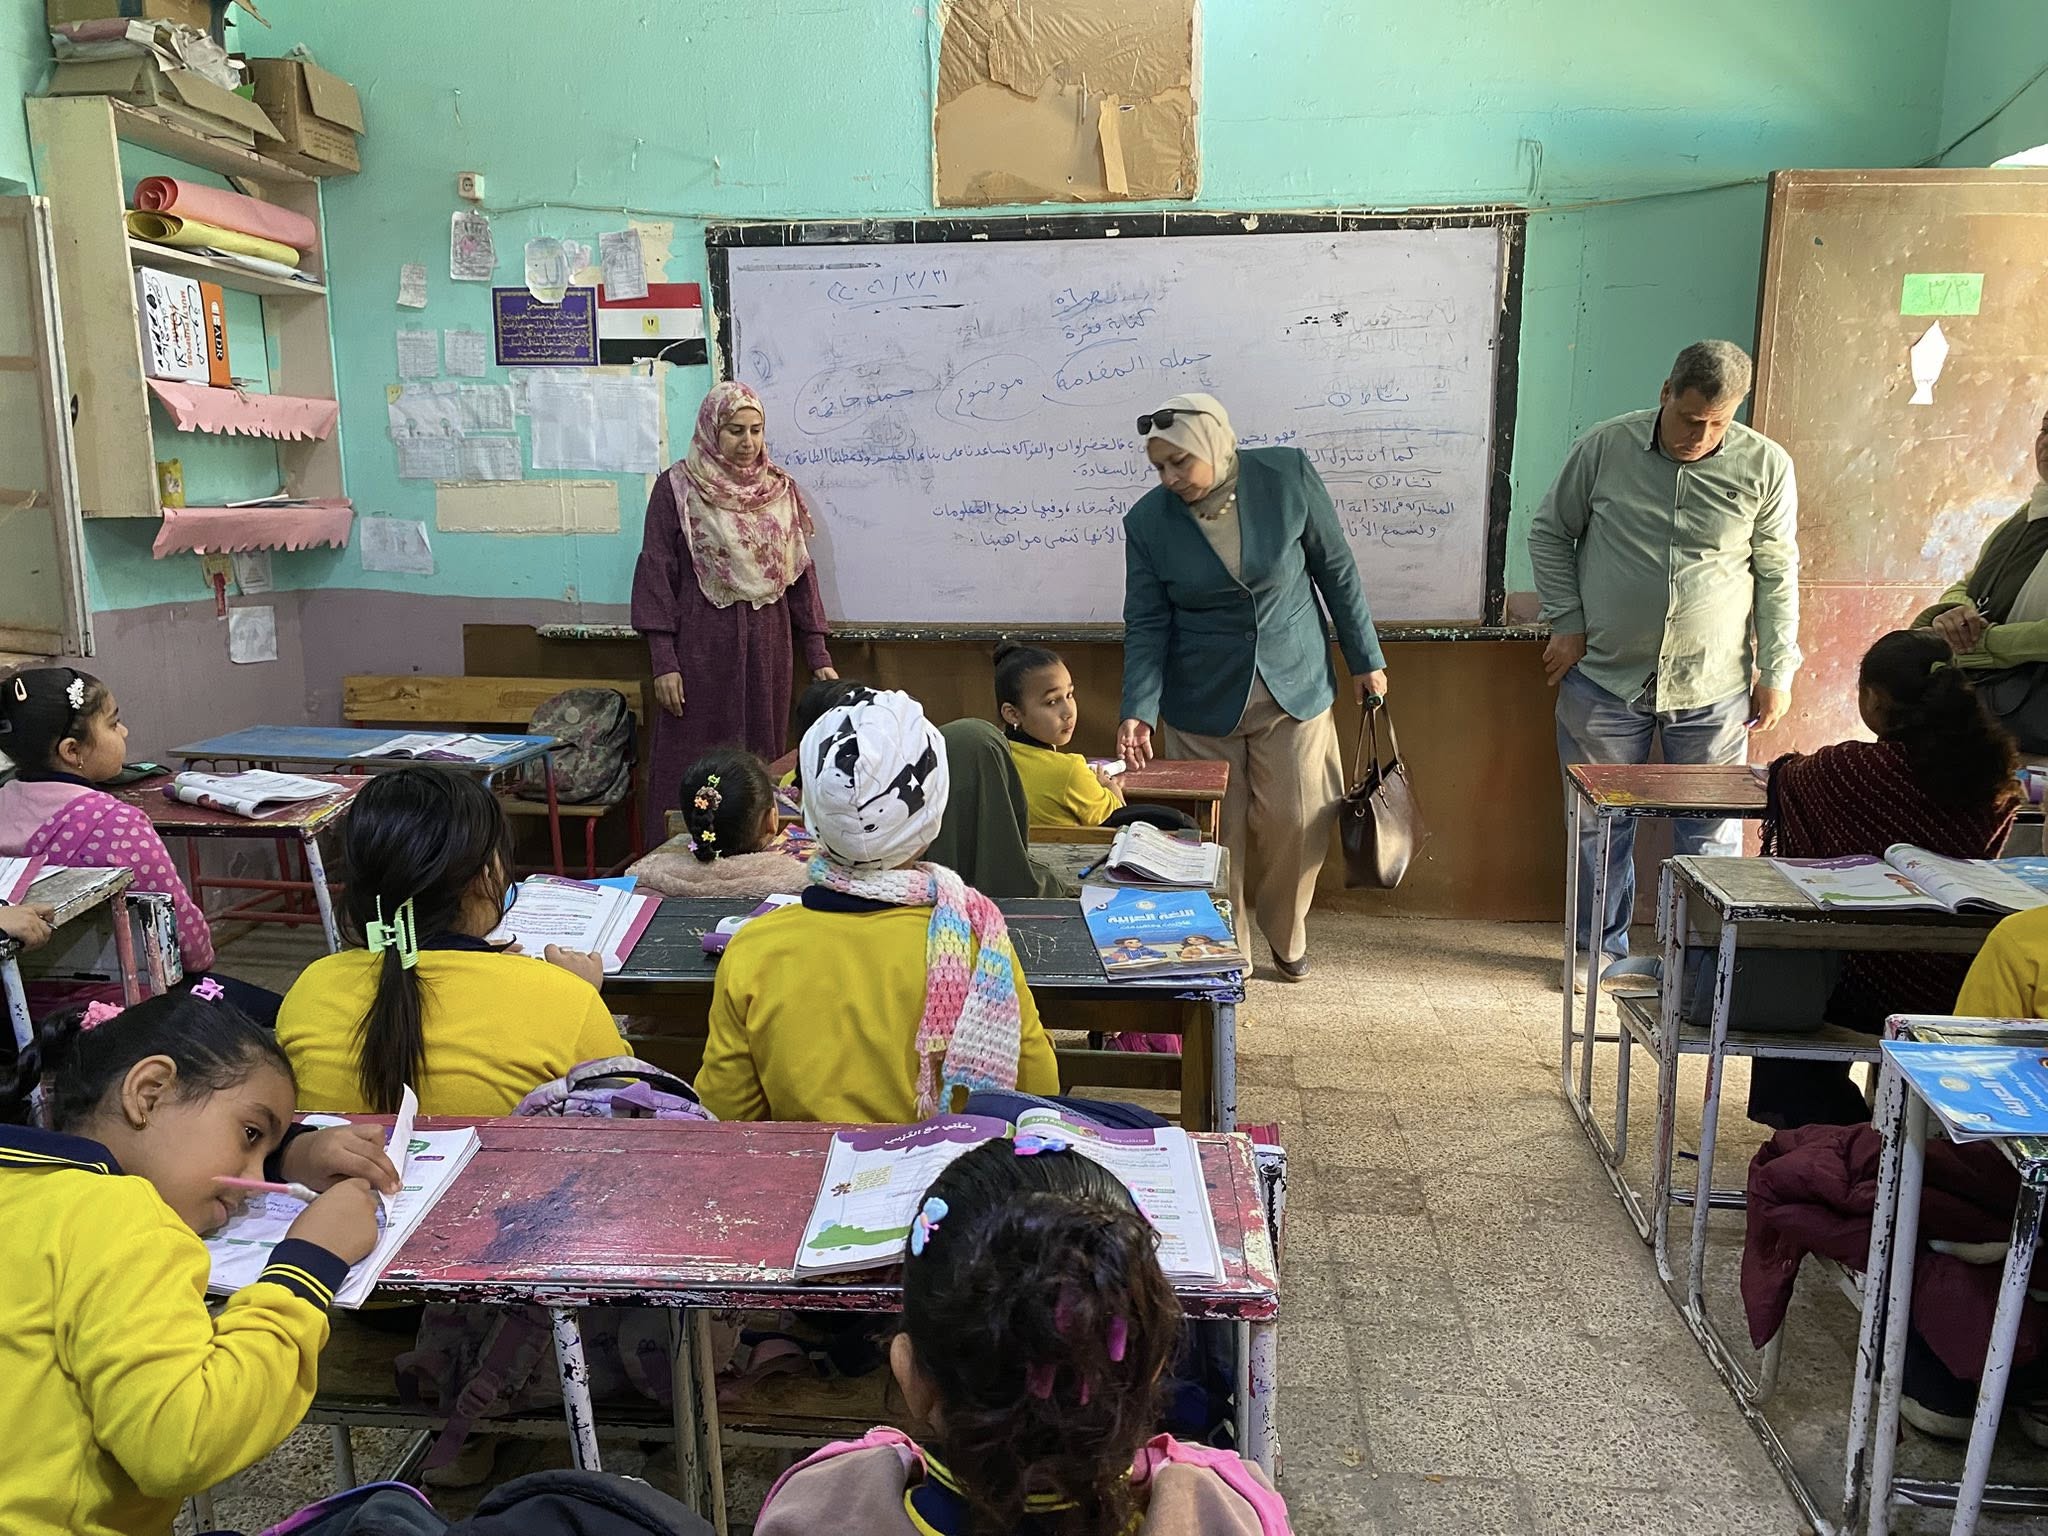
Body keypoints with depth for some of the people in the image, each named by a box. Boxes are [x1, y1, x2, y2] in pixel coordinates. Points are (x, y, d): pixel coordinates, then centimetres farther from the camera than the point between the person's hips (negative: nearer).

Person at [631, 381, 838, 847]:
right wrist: (663, 662, -10)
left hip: (767, 648, 4)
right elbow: (656, 576, -4)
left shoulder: (780, 489, 8)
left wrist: (818, 655, 5)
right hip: (701, 649, -3)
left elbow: (801, 573, 9)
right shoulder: (677, 488, -2)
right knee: (692, 765, 1)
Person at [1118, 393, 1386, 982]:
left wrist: (1365, 659, 4)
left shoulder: (1288, 475, -11)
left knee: (1298, 822, 6)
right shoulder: (1147, 521, -10)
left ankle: (1286, 934, 33)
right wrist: (1139, 712, -20)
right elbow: (1146, 625, -7)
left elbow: (1336, 569, -1)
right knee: (1214, 834, 4)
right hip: (1204, 704, 0)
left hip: (1295, 688, 0)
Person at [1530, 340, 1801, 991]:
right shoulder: (1604, 447, -5)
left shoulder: (1766, 466, -3)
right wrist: (1567, 624, -2)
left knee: (1711, 835, 7)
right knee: (1600, 825, 10)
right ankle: (1600, 949, 28)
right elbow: (1549, 533, 5)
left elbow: (1778, 575, 4)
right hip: (1604, 677, 0)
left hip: (1713, 688, 0)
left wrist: (1776, 671, 2)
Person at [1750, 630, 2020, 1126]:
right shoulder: (1997, 776, -7)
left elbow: (1787, 778, 2)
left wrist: (1792, 765, 27)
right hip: (1960, 988, 5)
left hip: (1871, 991, -5)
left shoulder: (1856, 768, -21)